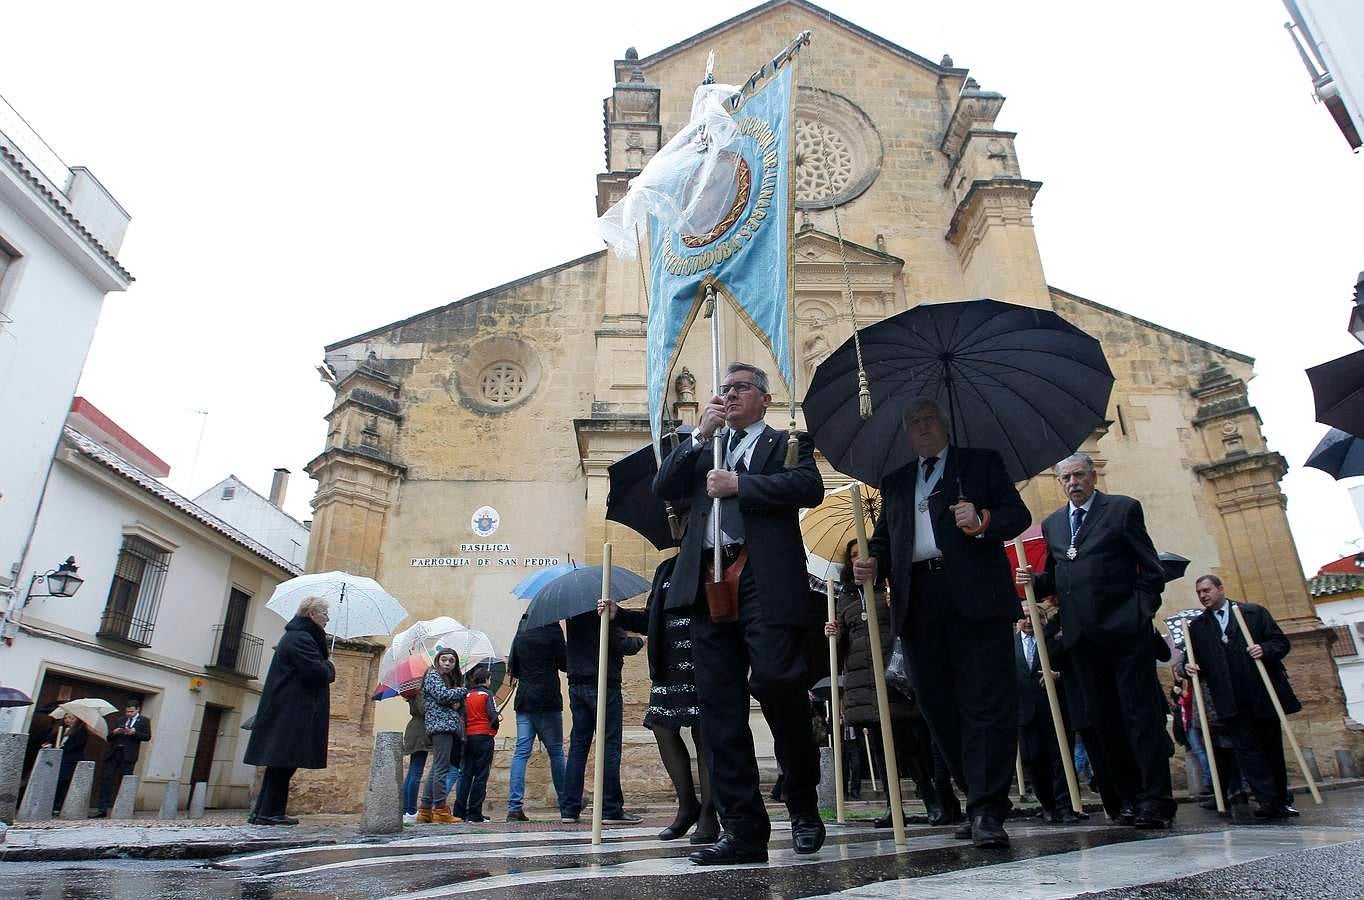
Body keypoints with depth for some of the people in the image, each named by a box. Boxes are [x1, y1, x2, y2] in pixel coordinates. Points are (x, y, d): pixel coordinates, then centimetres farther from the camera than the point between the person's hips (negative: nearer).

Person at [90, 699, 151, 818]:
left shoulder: (144, 721, 7)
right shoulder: (120, 720, 19)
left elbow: (147, 737, -3)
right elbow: (109, 737, 17)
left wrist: (134, 732, -16)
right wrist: (114, 732, -4)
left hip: (128, 755, -4)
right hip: (113, 753, 4)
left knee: (125, 782, -3)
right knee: (106, 780, 0)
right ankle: (102, 809, 6)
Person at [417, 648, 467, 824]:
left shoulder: (452, 679, 25)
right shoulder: (433, 675, 2)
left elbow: (459, 703, 20)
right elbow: (443, 695, -13)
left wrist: (457, 702, -3)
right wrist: (463, 690, 1)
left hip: (451, 726, 9)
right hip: (440, 724, -9)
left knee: (435, 769, 8)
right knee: (441, 767, -11)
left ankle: (425, 810, 11)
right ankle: (440, 810, -11)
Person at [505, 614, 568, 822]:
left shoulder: (521, 632, 9)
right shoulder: (552, 629, -7)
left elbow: (513, 669, 12)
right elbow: (565, 664, -3)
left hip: (523, 700, 4)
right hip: (547, 700, -4)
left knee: (521, 752, 3)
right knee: (555, 751, 5)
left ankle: (514, 807, -3)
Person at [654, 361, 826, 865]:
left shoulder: (787, 443, 14)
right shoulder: (705, 450, 25)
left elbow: (810, 487, -6)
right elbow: (664, 489, 11)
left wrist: (739, 483, -10)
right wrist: (699, 435, 4)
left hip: (766, 583, -4)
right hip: (709, 587, 5)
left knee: (777, 683, -12)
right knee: (720, 710, 2)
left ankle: (803, 806, 14)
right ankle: (743, 831, 10)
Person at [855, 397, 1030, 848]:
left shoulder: (982, 462, 15)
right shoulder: (895, 481, 25)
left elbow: (1018, 514, 5)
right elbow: (885, 538, 18)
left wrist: (983, 521, -15)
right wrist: (873, 564, -3)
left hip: (975, 596, -4)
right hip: (919, 602, 4)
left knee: (986, 701, -9)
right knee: (938, 705, 4)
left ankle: (987, 811, -5)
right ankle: (979, 798, 17)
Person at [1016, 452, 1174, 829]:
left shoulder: (1123, 509, 3)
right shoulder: (1051, 524, 16)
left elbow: (1151, 568, 0)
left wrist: (1141, 611, -9)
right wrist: (1035, 579, -2)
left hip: (1125, 628, -5)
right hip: (1081, 634, 5)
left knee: (1141, 713, -3)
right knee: (1105, 720, 8)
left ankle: (1156, 800, 3)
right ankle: (1131, 798, 16)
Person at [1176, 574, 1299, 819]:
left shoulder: (1255, 612, 7)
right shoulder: (1197, 627, 12)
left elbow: (1281, 642, 4)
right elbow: (1195, 661, 12)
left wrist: (1265, 650, -16)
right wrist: (1188, 667, -10)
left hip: (1264, 694, 0)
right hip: (1231, 702, 1)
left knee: (1272, 748, 7)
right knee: (1246, 748, -9)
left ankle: (1280, 801, 18)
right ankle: (1267, 800, -9)